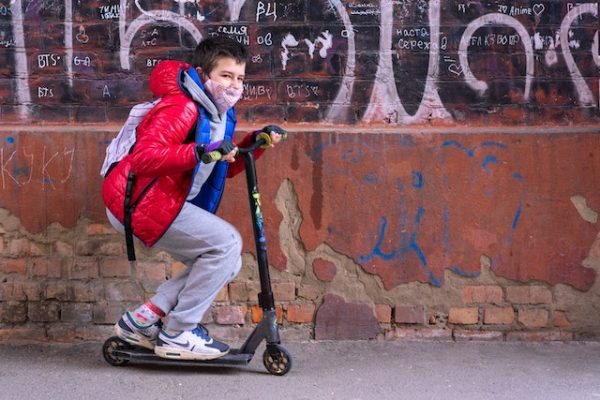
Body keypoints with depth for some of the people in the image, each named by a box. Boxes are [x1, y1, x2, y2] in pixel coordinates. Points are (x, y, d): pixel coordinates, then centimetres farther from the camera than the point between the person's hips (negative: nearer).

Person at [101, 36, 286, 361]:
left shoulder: (221, 114, 11)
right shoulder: (181, 108, -20)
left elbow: (226, 168, 19)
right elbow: (143, 157, -33)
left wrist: (257, 141, 5)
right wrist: (200, 152, -41)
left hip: (163, 204, 10)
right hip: (137, 202, -10)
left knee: (227, 264, 8)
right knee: (226, 242, -18)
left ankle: (141, 321, 10)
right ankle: (178, 334, -8)